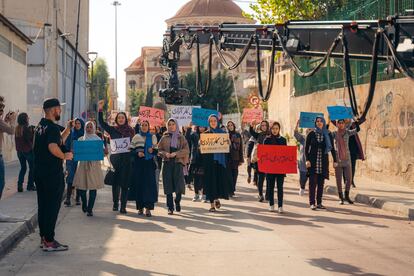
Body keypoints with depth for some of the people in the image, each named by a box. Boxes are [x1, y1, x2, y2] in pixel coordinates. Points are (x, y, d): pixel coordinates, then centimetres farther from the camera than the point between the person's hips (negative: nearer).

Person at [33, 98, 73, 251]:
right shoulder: (53, 127, -16)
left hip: (40, 172, 9)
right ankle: (49, 241, -1)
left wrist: (68, 130, 16)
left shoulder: (40, 126, 14)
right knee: (53, 206, -3)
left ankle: (44, 237, 22)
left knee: (43, 205, 14)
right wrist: (64, 156, -15)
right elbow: (53, 147, -31)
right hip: (53, 174, -9)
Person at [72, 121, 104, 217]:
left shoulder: (98, 139, 8)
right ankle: (84, 203, 26)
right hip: (83, 165, 1)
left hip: (94, 165, -1)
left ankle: (90, 209, 7)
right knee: (80, 187, -2)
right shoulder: (81, 139, 11)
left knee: (93, 187, -3)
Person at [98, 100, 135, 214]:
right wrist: (100, 109, -9)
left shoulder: (130, 130, 8)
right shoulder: (112, 130, 6)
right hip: (115, 158, 0)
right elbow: (102, 123, -2)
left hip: (126, 159, 0)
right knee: (115, 182, 6)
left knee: (125, 183, -2)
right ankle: (115, 204, 17)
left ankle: (123, 206, 0)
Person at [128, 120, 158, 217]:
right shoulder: (136, 137, 10)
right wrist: (137, 153, -12)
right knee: (138, 184, 1)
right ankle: (140, 207, 11)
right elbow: (131, 151, 7)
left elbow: (157, 151, 9)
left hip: (149, 164, -1)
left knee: (149, 184, -8)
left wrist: (152, 151, -12)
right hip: (138, 165, 1)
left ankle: (148, 208, -10)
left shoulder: (153, 137, 9)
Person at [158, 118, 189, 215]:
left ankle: (177, 201, 21)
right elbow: (159, 149, 8)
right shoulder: (164, 138, 12)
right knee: (168, 185, -3)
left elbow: (186, 150, -1)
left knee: (179, 184, -7)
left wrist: (176, 154, -13)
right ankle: (170, 207, 2)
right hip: (167, 163, 1)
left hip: (178, 162, -1)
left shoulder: (181, 137, 9)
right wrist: (165, 153, -12)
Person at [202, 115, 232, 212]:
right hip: (209, 160, -1)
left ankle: (217, 198, 23)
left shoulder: (222, 133, 9)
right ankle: (212, 204, 3)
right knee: (211, 180, -2)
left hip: (220, 159, 1)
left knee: (220, 179, -2)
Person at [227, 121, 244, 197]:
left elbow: (240, 148, 9)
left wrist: (241, 159, 4)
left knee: (234, 174, 3)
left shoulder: (238, 135, 9)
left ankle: (232, 190, 10)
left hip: (235, 158, 2)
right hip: (227, 157, -2)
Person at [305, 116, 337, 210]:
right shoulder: (311, 134, 1)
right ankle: (312, 203, -4)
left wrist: (335, 160, 2)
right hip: (313, 161, -2)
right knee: (313, 182, -6)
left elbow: (332, 148, 6)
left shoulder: (328, 134, 4)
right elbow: (306, 148, 0)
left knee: (321, 182, 5)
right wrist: (307, 160, -10)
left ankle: (319, 203, 11)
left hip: (323, 161, 2)